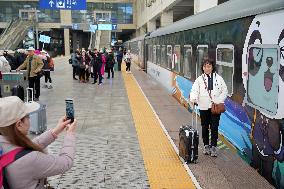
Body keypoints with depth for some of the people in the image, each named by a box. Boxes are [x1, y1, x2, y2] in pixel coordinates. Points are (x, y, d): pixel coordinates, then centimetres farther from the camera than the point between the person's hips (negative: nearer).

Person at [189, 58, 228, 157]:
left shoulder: (218, 78, 5)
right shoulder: (199, 79, 3)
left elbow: (225, 91, 7)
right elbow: (195, 90, -9)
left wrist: (219, 100, -6)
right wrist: (193, 99, -29)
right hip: (204, 107, 1)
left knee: (214, 127, -2)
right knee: (205, 127, 9)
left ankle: (213, 147, 7)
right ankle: (206, 146, 22)